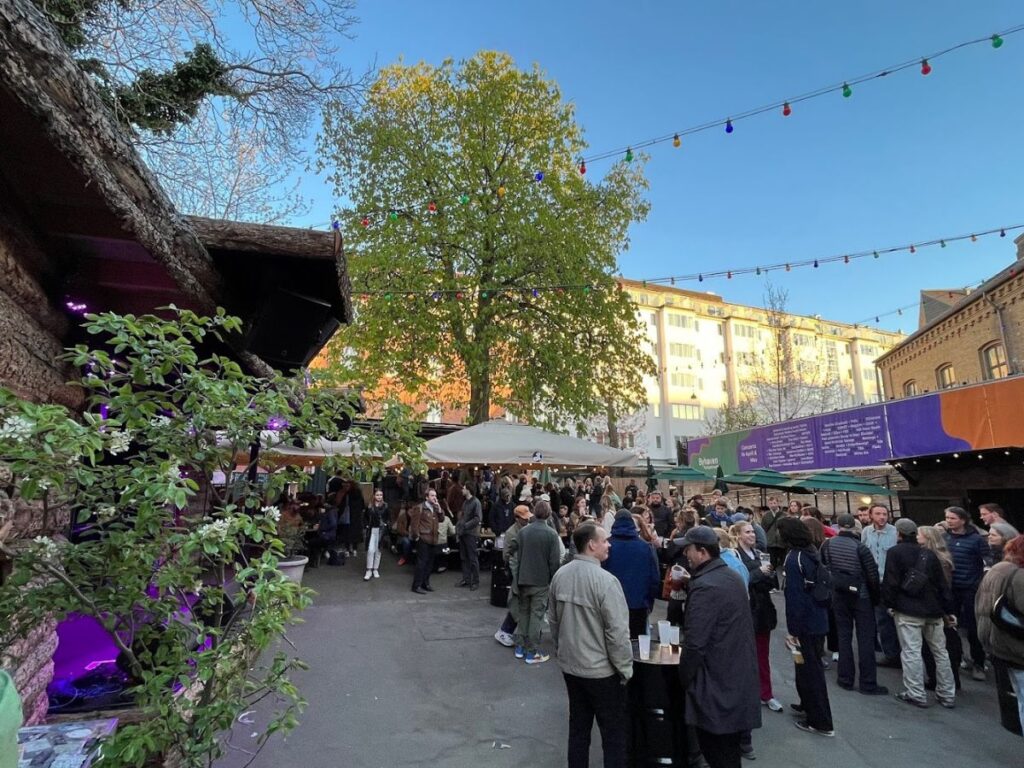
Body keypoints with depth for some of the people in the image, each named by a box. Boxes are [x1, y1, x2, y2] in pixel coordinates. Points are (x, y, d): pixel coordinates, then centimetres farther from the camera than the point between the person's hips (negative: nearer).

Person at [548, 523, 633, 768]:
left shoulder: (560, 575, -4)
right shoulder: (605, 580, -25)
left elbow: (553, 620, 6)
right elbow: (617, 632, -21)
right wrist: (625, 669, -6)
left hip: (570, 665, 6)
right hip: (602, 670, -6)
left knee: (578, 727, 20)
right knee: (614, 732, 13)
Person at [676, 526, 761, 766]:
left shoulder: (705, 586, -24)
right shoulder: (733, 577, 5)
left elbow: (695, 643, -24)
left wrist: (684, 678, -11)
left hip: (716, 683, -9)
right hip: (739, 677, 9)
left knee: (717, 754, 6)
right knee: (730, 750, 22)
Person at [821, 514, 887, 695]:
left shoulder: (827, 545, -6)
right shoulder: (860, 547, -16)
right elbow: (872, 575, -12)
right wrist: (877, 597, 3)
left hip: (838, 596, 3)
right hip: (861, 596, -3)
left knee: (844, 636, 12)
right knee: (866, 639, 5)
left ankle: (845, 679, 17)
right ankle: (868, 683, 10)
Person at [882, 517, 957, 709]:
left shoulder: (895, 552, -8)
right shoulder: (929, 554, 7)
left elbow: (890, 582, -11)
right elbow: (942, 584, 10)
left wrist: (890, 603, 0)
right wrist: (947, 610, 17)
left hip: (908, 610, -6)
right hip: (933, 611, 6)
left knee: (911, 652, -1)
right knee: (940, 651, 15)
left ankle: (916, 694, 2)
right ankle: (947, 694, 23)